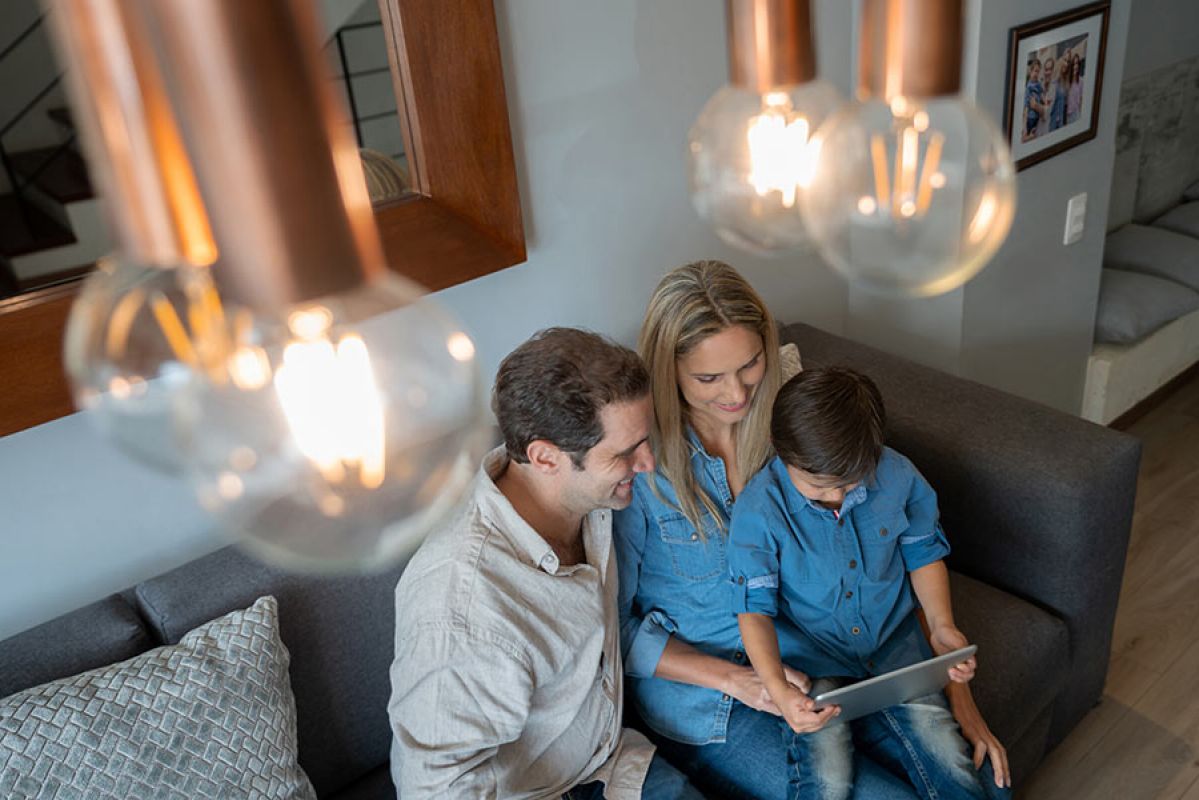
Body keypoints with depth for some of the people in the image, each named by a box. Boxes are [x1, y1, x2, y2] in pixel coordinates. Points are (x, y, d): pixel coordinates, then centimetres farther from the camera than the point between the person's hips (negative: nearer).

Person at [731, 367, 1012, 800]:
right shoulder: (759, 509, -18)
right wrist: (778, 690, -29)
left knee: (946, 755, -18)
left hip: (894, 640, 3)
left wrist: (941, 625, -7)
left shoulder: (897, 475, -10)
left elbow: (923, 553, 8)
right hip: (812, 655, -2)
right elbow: (755, 607, -14)